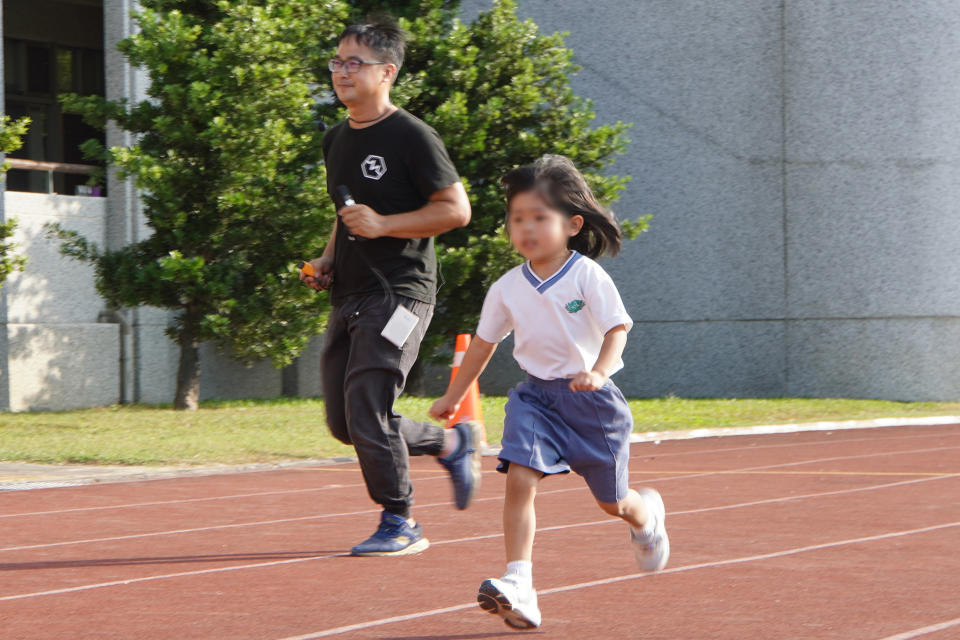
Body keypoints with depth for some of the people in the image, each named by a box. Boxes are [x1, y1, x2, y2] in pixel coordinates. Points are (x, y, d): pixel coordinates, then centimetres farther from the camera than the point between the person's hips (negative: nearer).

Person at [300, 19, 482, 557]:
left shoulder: (412, 137, -10)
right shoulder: (337, 140, 15)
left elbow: (456, 210, -12)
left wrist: (383, 225, -20)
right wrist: (328, 260, 13)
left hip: (398, 294, -9)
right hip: (349, 297, 9)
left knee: (366, 414, -14)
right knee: (345, 423, 8)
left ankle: (401, 524, 1)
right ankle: (453, 443, 27)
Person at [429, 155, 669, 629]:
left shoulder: (588, 277, -13)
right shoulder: (507, 288, 0)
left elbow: (617, 329, -18)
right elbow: (484, 342, 14)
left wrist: (598, 372, -37)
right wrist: (453, 396, 21)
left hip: (589, 397, -2)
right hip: (536, 396, 3)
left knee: (612, 501, 11)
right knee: (519, 478, -22)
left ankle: (647, 515, 49)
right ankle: (518, 584, -26)